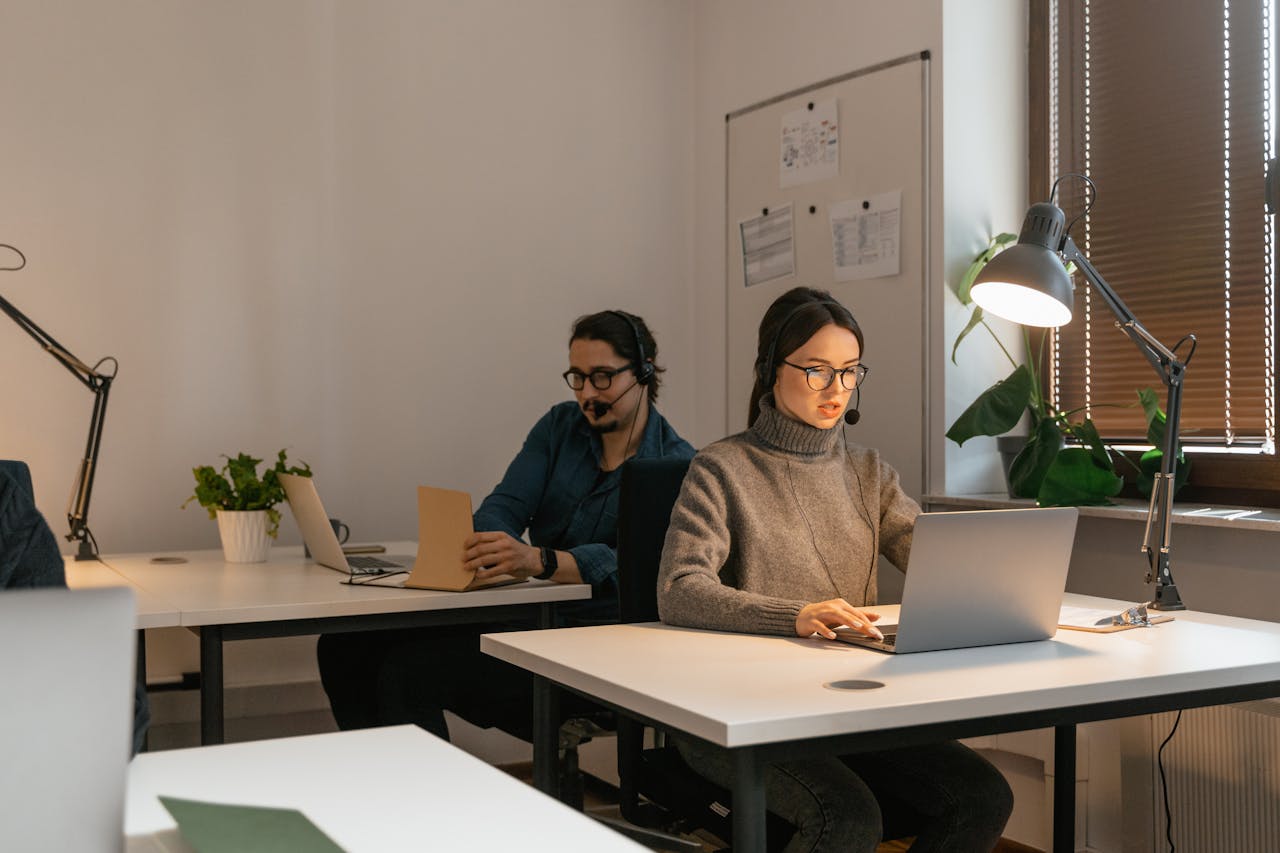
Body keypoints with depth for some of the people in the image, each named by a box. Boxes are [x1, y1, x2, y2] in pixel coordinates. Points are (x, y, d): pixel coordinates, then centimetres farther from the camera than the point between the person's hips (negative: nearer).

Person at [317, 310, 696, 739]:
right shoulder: (561, 426, 12)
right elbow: (501, 508, 1)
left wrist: (537, 560, -39)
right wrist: (488, 550, -24)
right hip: (528, 615, 7)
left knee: (410, 671, -25)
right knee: (344, 647, -5)